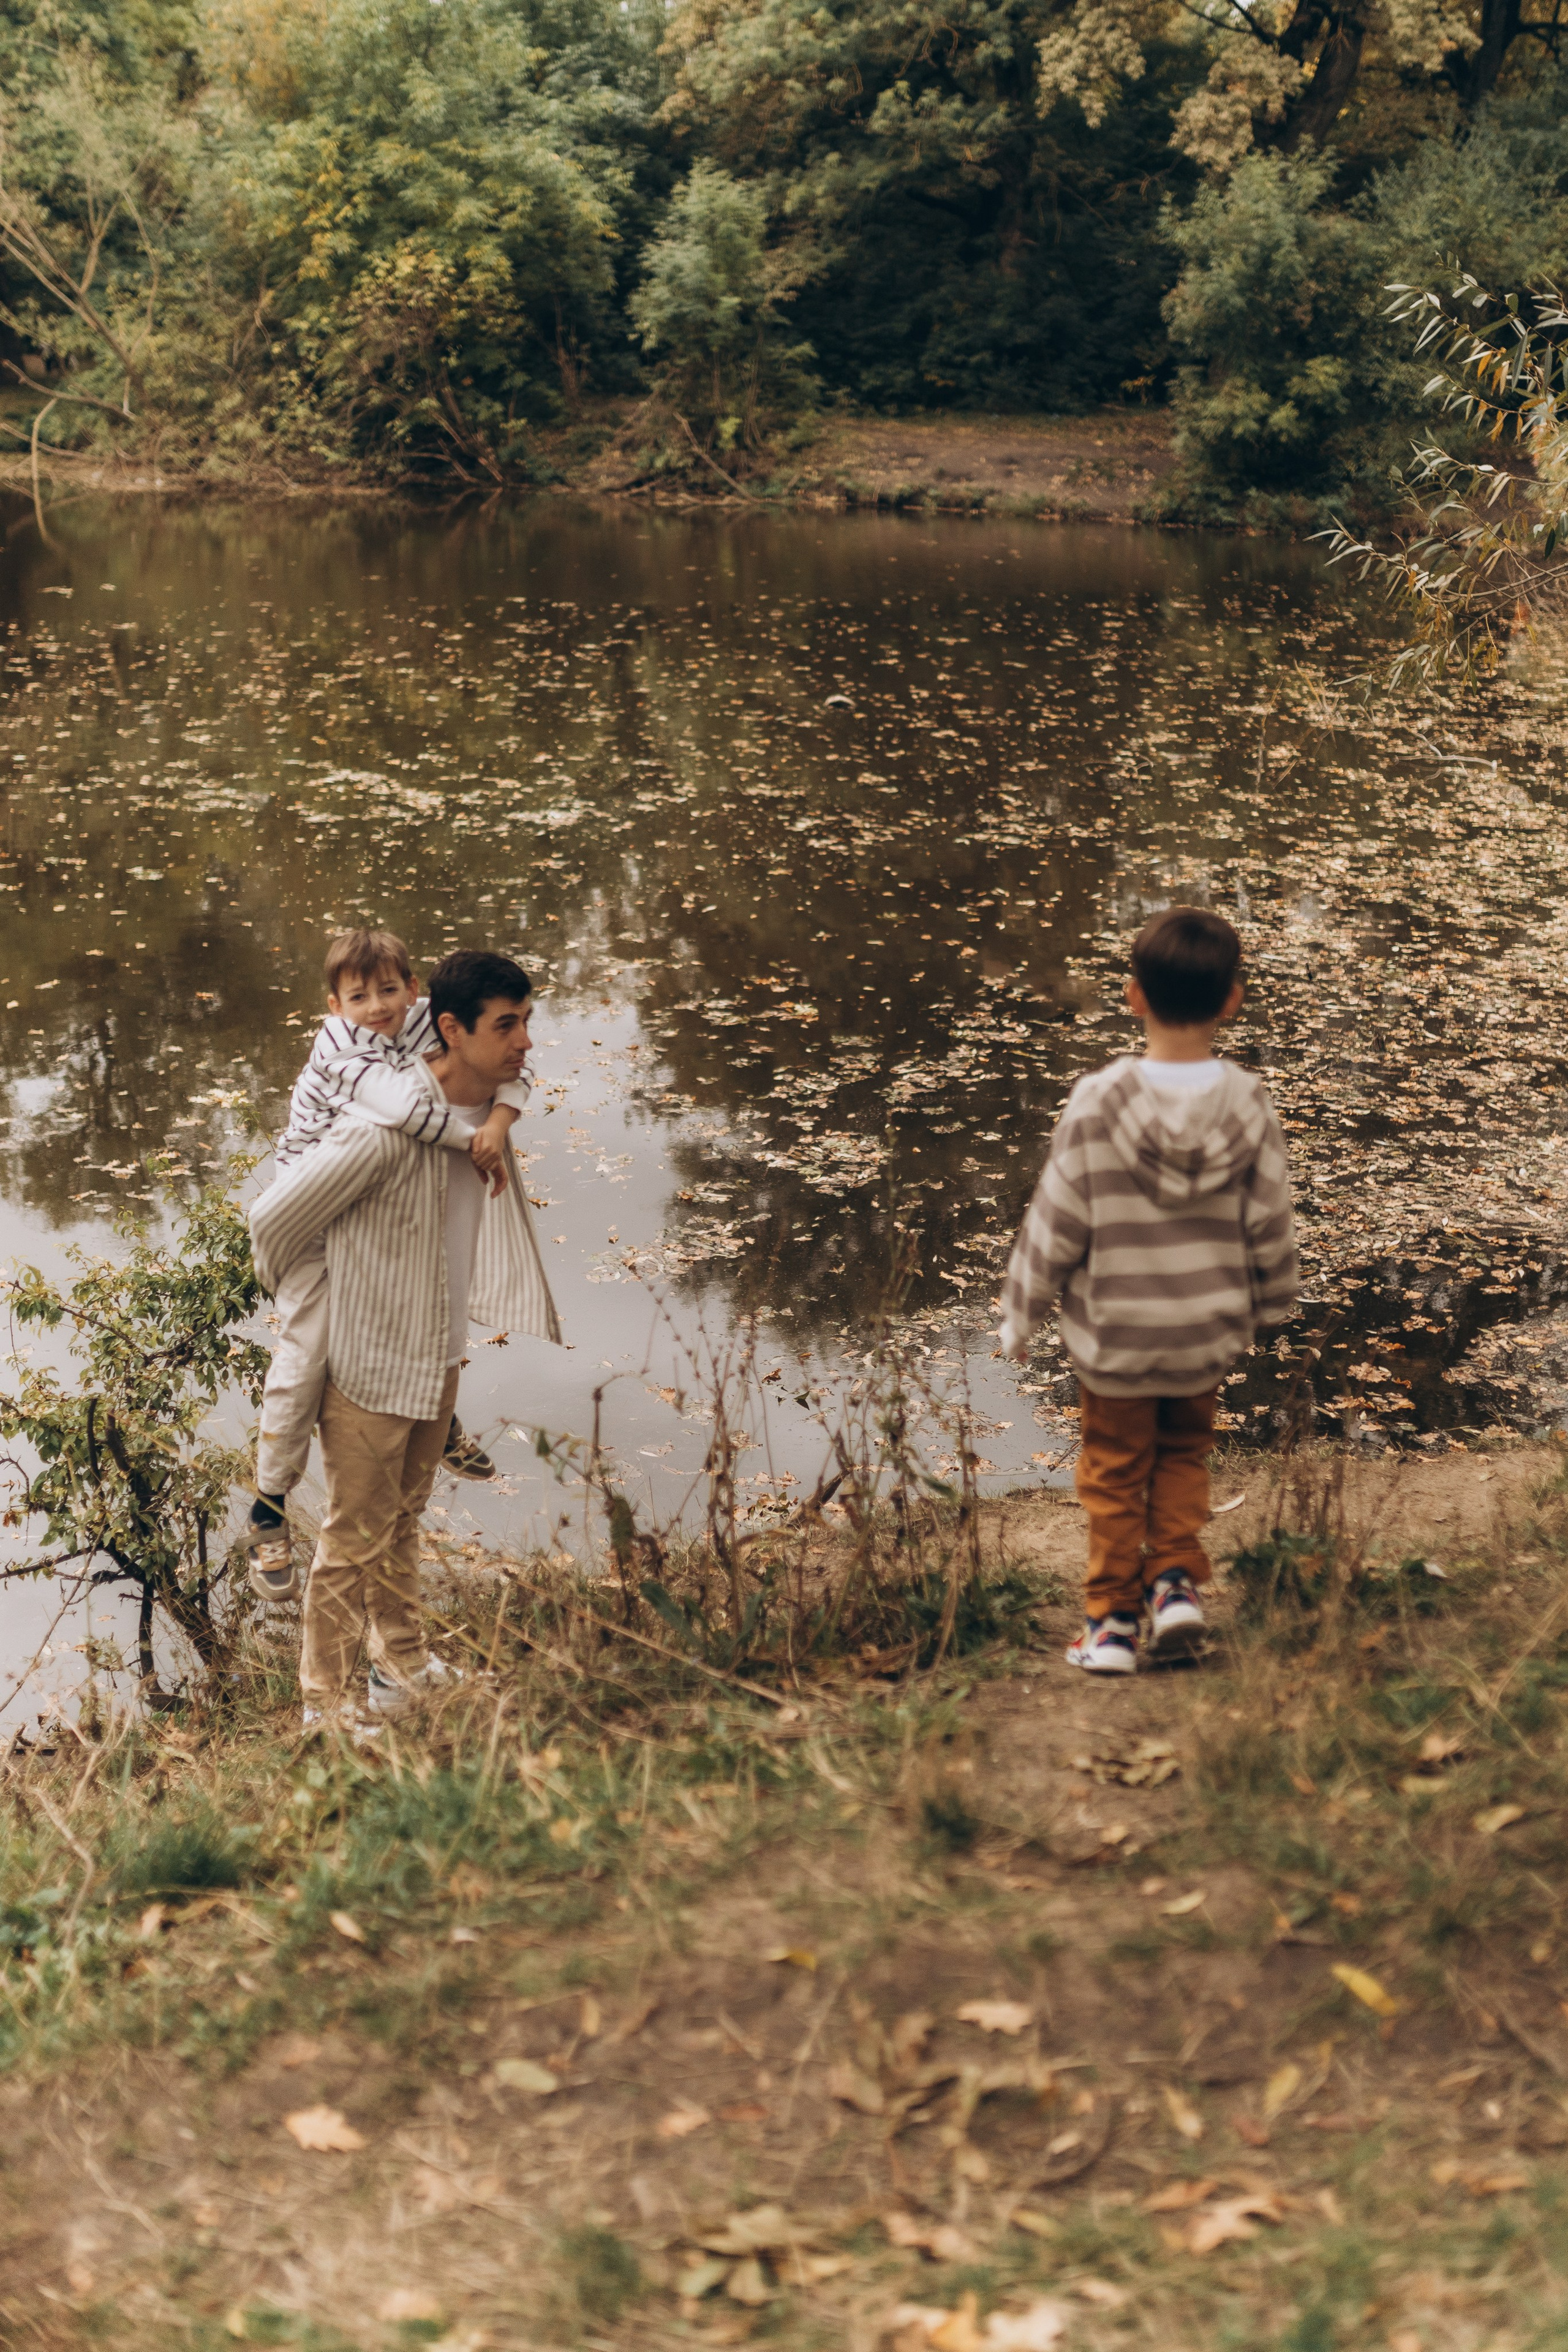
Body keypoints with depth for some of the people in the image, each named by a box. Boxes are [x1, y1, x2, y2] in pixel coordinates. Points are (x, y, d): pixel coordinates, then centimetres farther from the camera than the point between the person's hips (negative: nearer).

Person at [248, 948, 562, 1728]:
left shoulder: (493, 1106, -6)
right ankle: (325, 1707, 21)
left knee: (402, 1523, 24)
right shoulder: (385, 1129, -31)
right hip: (371, 1366, -7)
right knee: (355, 1541, 6)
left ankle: (401, 1667, 41)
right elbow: (274, 1220, -20)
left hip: (441, 1357, 7)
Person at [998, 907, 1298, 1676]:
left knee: (1116, 1471, 15)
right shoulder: (1248, 1106, -15)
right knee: (1184, 1455, 25)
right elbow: (1270, 1223, -4)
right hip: (1208, 1335, 2)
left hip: (1114, 1332, -2)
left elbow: (1057, 1223, -14)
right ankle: (1176, 1582, 15)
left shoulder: (1097, 1104, -22)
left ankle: (1112, 1620, 19)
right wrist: (1271, 1302, 15)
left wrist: (1021, 1311, 1)